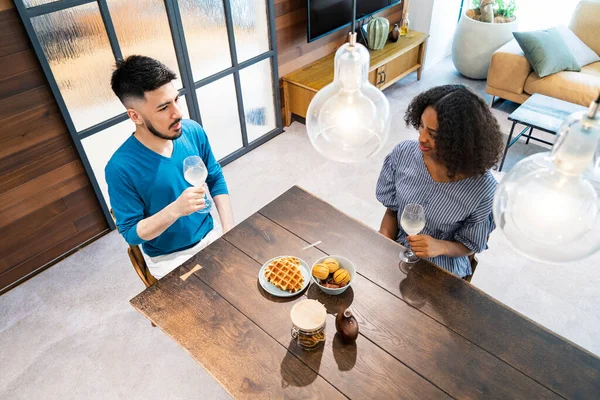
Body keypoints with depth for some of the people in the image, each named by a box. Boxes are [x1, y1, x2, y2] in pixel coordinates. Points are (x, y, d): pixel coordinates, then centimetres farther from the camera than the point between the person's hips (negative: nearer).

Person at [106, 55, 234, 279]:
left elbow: (216, 179, 3)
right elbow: (131, 233, -16)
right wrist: (175, 209, -33)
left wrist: (229, 230, -7)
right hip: (169, 258, -4)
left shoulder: (193, 131, -11)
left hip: (209, 237, 4)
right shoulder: (121, 168, -23)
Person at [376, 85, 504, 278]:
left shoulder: (482, 187, -21)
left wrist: (441, 247, -27)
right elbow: (392, 210, 0)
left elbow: (469, 245, -6)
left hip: (440, 269, -3)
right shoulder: (403, 153, -13)